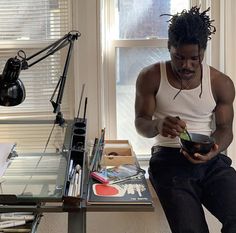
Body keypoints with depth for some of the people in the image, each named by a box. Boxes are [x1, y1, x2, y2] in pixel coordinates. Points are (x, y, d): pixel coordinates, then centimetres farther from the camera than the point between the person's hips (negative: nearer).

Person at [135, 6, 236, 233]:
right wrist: (158, 125, -24)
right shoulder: (151, 77, 0)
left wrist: (213, 150, -17)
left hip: (212, 161, 2)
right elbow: (141, 123, 2)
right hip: (169, 160, -2)